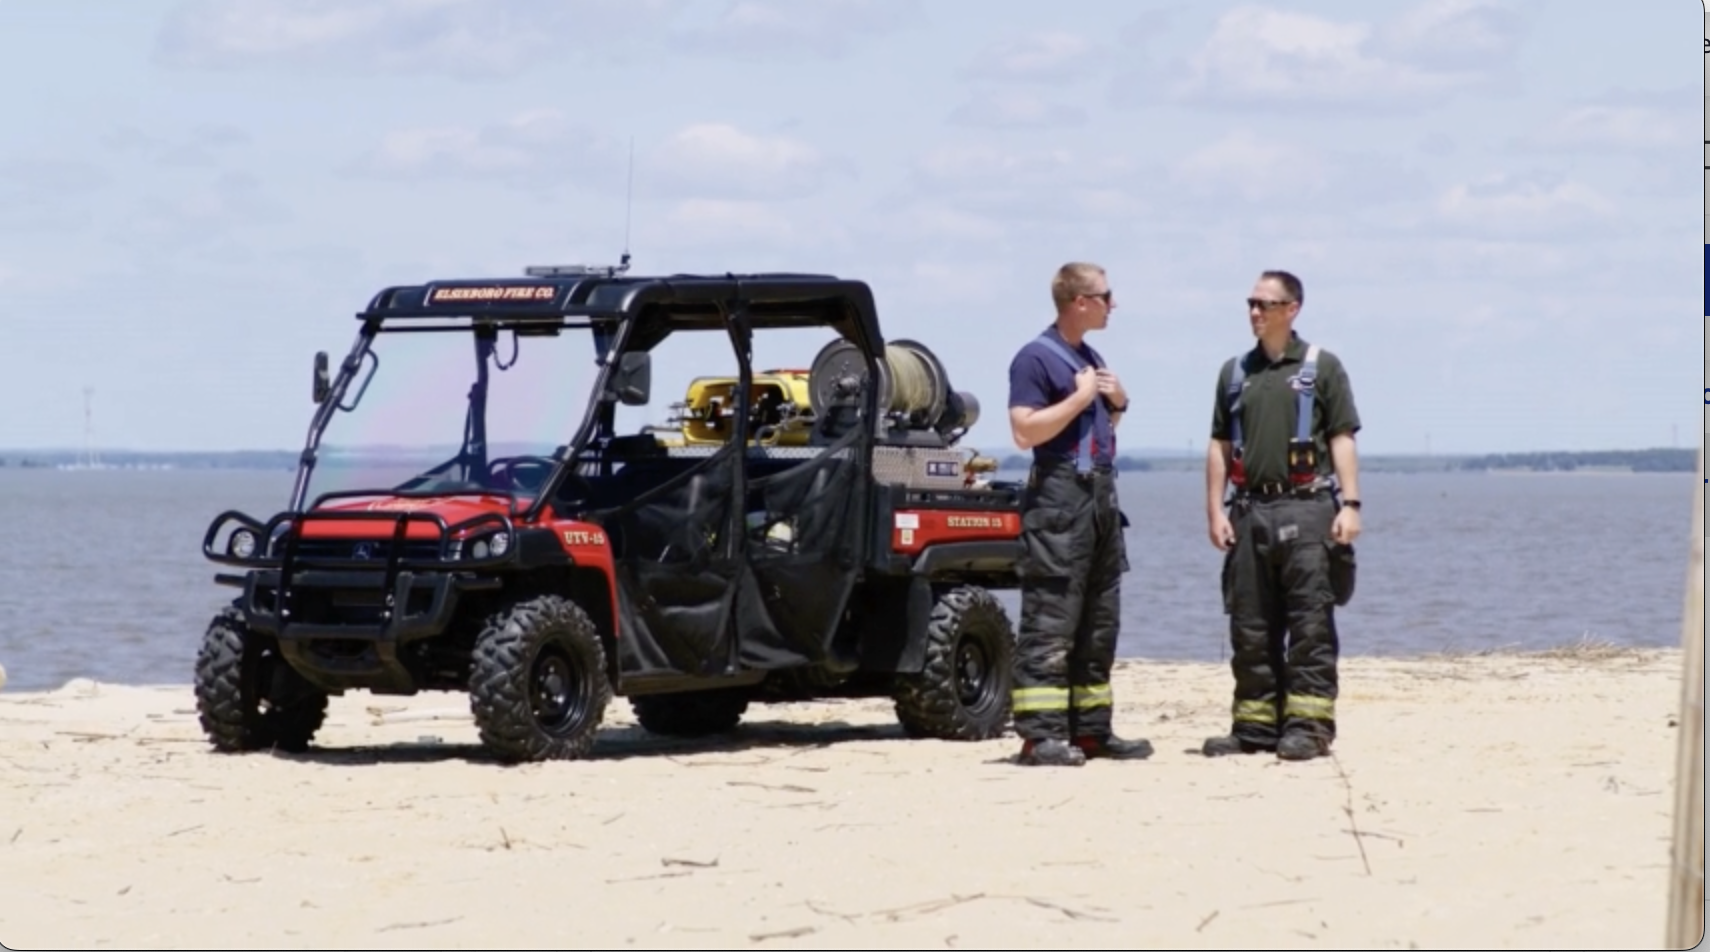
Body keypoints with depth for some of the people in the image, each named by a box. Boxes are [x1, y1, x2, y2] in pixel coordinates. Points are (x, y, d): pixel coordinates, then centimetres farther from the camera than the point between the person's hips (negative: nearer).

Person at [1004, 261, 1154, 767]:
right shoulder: (1036, 357, -9)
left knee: (1099, 623, 11)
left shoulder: (1091, 358, 19)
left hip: (1101, 494, 9)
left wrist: (1117, 403, 9)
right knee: (1049, 623, -10)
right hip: (1059, 494, -9)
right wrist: (1081, 397, -16)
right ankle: (1040, 734, -11)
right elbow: (1025, 431, -18)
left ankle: (1090, 728, 16)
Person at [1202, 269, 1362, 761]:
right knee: (1250, 627, 6)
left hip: (1307, 506, -4)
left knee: (1311, 623, -7)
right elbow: (1220, 446, 15)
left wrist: (1349, 504, -9)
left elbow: (1342, 439, 0)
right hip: (1250, 509, 4)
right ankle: (1256, 724, 11)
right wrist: (1215, 510, 6)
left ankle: (1309, 725, -7)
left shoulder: (1321, 366, 4)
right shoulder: (1235, 371, 15)